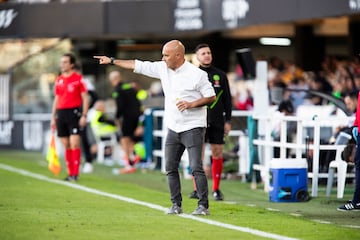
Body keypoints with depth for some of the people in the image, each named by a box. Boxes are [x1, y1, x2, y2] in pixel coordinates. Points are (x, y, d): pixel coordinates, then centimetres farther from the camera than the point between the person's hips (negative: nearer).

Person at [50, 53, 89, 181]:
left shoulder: (78, 78, -2)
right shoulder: (59, 80, 13)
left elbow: (85, 98, -3)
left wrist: (84, 115, -11)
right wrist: (53, 117, 15)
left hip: (74, 112, -6)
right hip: (61, 113, 6)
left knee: (74, 143, -11)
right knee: (66, 145, 6)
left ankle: (75, 173, -9)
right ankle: (70, 173, 11)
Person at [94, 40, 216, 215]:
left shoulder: (197, 74, -11)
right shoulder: (163, 68, 6)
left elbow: (211, 96, -7)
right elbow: (138, 65, 13)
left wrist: (191, 104, -20)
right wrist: (112, 61, 15)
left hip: (192, 128, -7)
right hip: (173, 128, 7)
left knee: (196, 168, -12)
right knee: (170, 168, 5)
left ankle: (203, 206, -7)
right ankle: (176, 205, 12)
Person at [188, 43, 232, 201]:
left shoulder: (221, 76, 9)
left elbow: (227, 100, 11)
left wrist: (228, 121, 6)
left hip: (217, 121, 1)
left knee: (217, 153, 0)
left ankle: (216, 189, 6)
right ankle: (197, 189, 2)